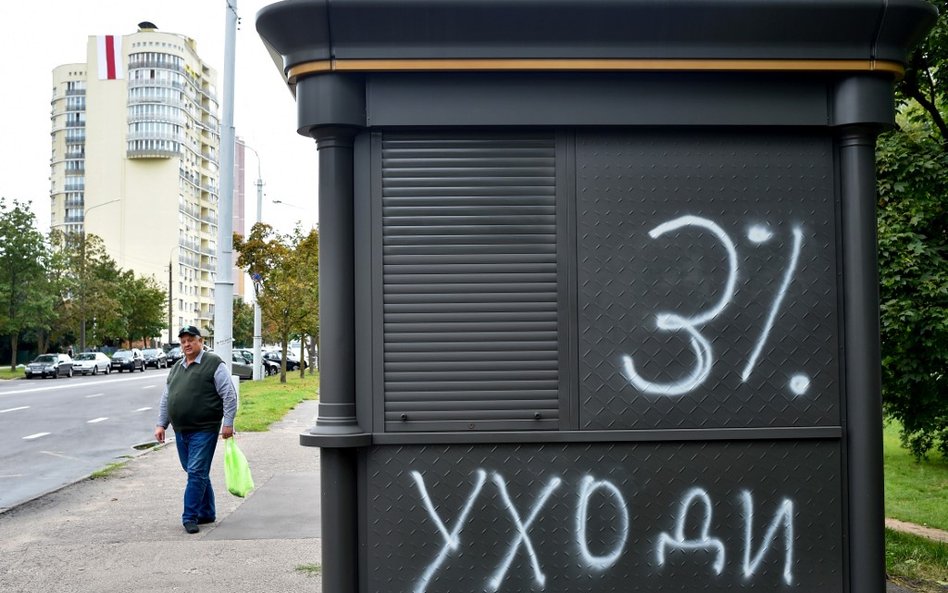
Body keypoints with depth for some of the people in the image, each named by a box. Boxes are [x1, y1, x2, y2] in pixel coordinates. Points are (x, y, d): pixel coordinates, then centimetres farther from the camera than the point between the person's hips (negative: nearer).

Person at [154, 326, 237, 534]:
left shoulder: (214, 364, -5)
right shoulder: (177, 368, 17)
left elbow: (229, 395, -9)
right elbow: (165, 399, 21)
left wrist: (228, 423, -14)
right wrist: (161, 424, 13)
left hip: (204, 430, -7)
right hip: (181, 431, 7)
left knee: (197, 473, -8)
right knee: (197, 473, 13)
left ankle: (190, 517, -2)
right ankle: (207, 513, 23)